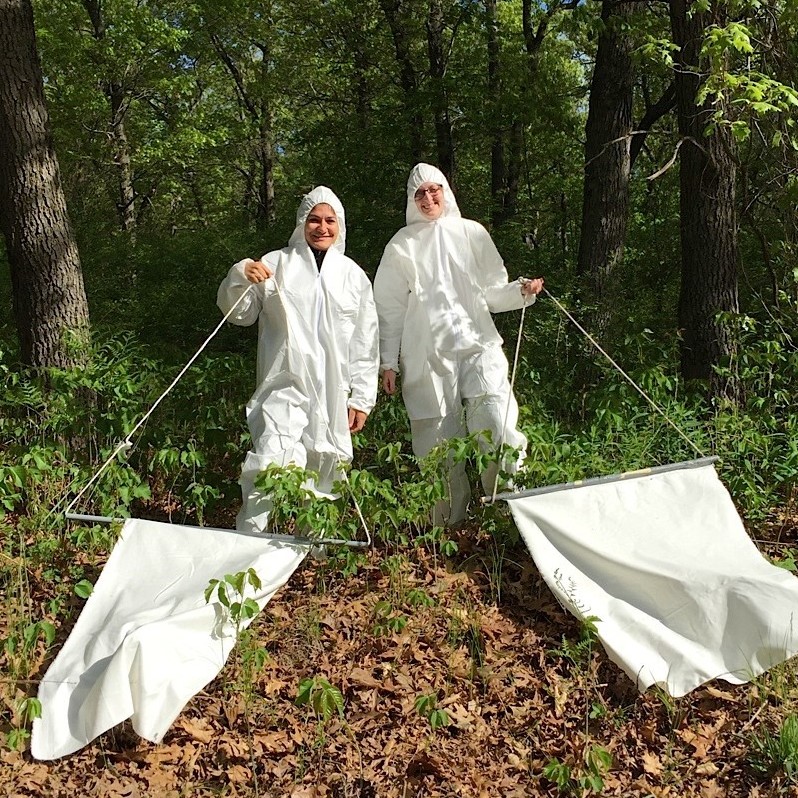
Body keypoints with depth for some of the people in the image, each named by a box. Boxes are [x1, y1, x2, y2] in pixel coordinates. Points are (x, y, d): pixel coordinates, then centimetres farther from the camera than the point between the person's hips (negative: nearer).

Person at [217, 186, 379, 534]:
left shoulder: (353, 275, 10)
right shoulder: (277, 264, 4)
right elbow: (238, 312, 5)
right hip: (285, 387, -3)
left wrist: (362, 398, 5)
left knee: (324, 471, 9)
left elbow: (366, 341, 10)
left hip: (333, 394, 3)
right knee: (269, 462, -21)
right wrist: (240, 278, -15)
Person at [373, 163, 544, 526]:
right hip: (427, 356, 0)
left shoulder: (472, 233, 11)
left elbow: (492, 293, 12)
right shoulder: (402, 245, 9)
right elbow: (390, 308, 11)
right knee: (439, 443, -1)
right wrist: (388, 361, 7)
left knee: (497, 427, -16)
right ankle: (449, 527, 10)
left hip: (478, 346, 0)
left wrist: (522, 291, -8)